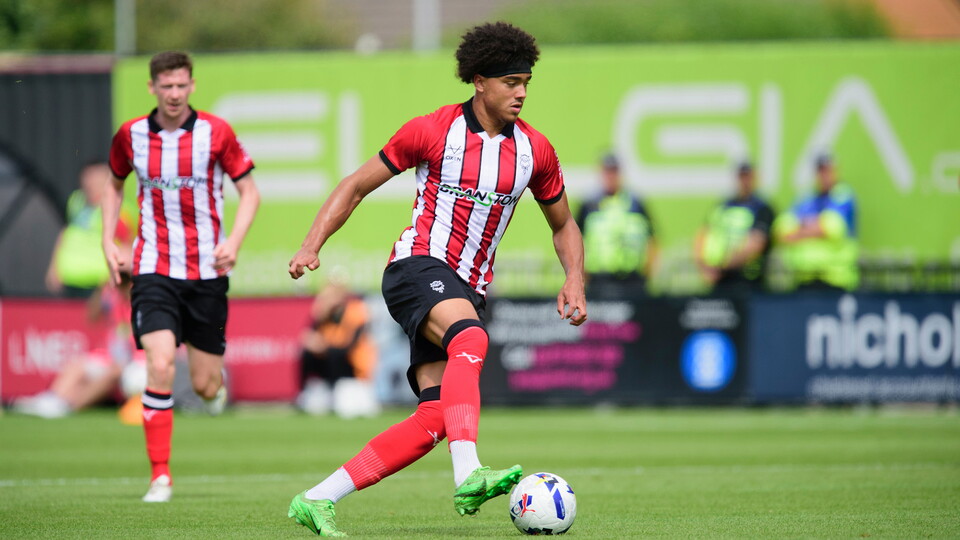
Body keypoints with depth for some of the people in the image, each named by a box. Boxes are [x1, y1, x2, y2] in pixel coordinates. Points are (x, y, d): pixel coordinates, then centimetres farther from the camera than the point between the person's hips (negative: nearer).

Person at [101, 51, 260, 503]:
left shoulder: (216, 133, -5)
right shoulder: (130, 136, 1)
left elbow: (249, 191, 2)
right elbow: (115, 185, 20)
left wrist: (233, 242, -14)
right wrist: (108, 241, 8)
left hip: (207, 271, 0)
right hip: (154, 270, 0)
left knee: (204, 385, 4)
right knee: (160, 366, -20)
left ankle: (217, 377, 45)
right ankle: (160, 477, -12)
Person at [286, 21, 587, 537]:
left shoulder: (534, 150, 6)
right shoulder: (432, 131, -5)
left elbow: (563, 226, 20)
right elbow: (356, 186, 4)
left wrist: (574, 280, 1)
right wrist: (312, 245, -8)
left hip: (468, 290, 5)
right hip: (418, 266, -5)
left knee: (434, 420, -10)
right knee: (471, 340, -37)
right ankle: (468, 477, -53)